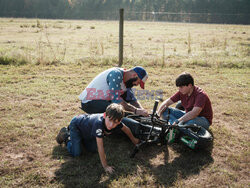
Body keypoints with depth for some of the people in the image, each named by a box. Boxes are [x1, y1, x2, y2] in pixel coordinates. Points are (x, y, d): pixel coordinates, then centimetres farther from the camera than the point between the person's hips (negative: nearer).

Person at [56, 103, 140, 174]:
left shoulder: (116, 123, -25)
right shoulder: (99, 123, -45)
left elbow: (126, 129, -2)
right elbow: (100, 147, -43)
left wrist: (133, 139, 13)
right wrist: (105, 166, -38)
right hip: (76, 124, -6)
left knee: (93, 149, 10)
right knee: (76, 153, -8)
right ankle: (66, 134, 13)